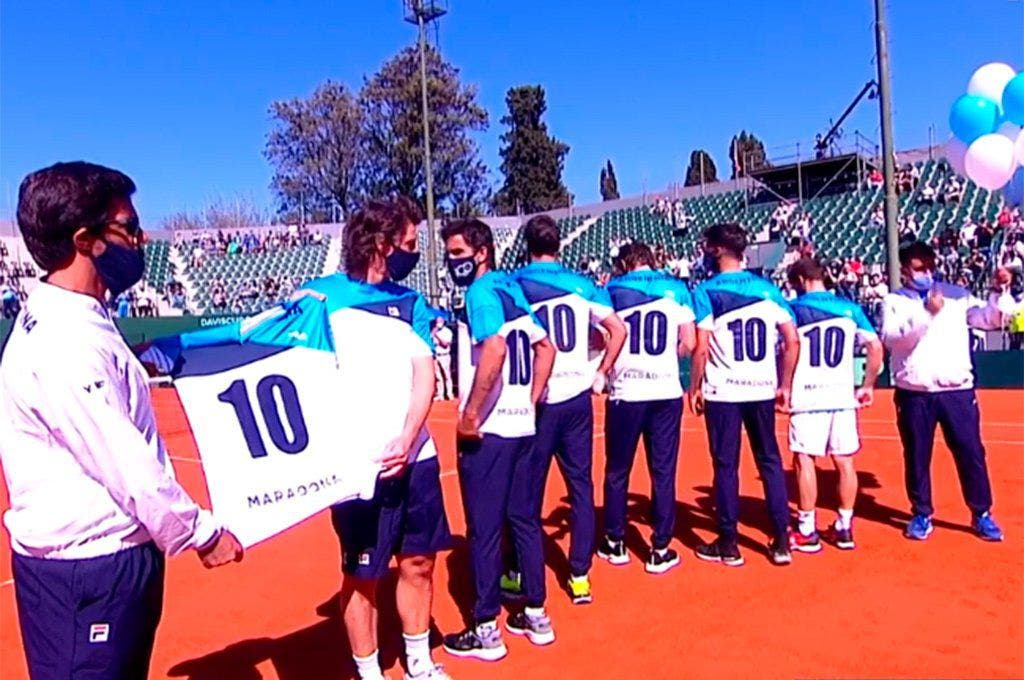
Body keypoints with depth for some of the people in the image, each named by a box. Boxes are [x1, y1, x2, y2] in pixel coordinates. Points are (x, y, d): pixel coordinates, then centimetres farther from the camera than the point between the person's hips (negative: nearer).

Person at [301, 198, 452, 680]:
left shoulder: (411, 303, 10)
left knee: (418, 563, 14)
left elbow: (425, 377, 1)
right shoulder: (320, 296, -3)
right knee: (362, 575, 7)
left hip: (416, 458, 5)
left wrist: (406, 440, -14)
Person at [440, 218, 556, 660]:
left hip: (488, 428, -9)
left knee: (484, 528, 2)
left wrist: (469, 415, -21)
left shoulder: (480, 292, -12)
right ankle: (536, 615, 26)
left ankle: (486, 629, 12)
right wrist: (531, 401, 16)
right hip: (521, 424, 9)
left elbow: (494, 350, -28)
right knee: (524, 519, 15)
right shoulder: (512, 290, 14)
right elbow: (546, 348, 18)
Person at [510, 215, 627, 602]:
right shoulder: (581, 284, 6)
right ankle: (580, 575, 15)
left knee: (529, 490, 10)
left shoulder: (514, 286, -4)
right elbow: (618, 330, 2)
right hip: (577, 397, 2)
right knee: (581, 487, 11)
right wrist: (601, 374, 10)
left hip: (538, 401, -2)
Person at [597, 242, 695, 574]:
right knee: (663, 472, 9)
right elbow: (688, 344, 2)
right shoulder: (677, 288, 7)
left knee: (617, 472, 13)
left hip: (626, 392, -1)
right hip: (667, 392, 1)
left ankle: (615, 543, 25)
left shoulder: (612, 290, 2)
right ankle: (660, 550, 14)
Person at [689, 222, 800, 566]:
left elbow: (701, 349, -12)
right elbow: (793, 341, 4)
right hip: (762, 389, 4)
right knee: (770, 461, 14)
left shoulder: (706, 291, -7)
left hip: (723, 391, -4)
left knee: (726, 465, 5)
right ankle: (781, 541, 17)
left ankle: (728, 544, 14)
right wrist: (785, 386, 11)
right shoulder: (767, 288, 6)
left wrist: (695, 387, -1)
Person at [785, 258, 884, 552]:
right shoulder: (850, 308, 9)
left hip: (807, 396, -4)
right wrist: (868, 386, 12)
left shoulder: (793, 308, -2)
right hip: (843, 395, 4)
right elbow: (876, 347, 5)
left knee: (804, 459, 2)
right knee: (844, 461, 11)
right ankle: (844, 527, 20)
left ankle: (807, 531, 6)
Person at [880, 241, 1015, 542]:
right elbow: (892, 339, -15)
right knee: (917, 456, 8)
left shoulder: (955, 294, 8)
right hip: (914, 394, -1)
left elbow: (990, 319, 3)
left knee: (971, 453, 7)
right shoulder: (894, 302, 1)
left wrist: (1000, 292, -12)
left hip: (957, 391, 2)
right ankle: (921, 514, 22)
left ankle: (982, 514, 21)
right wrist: (926, 312, -25)